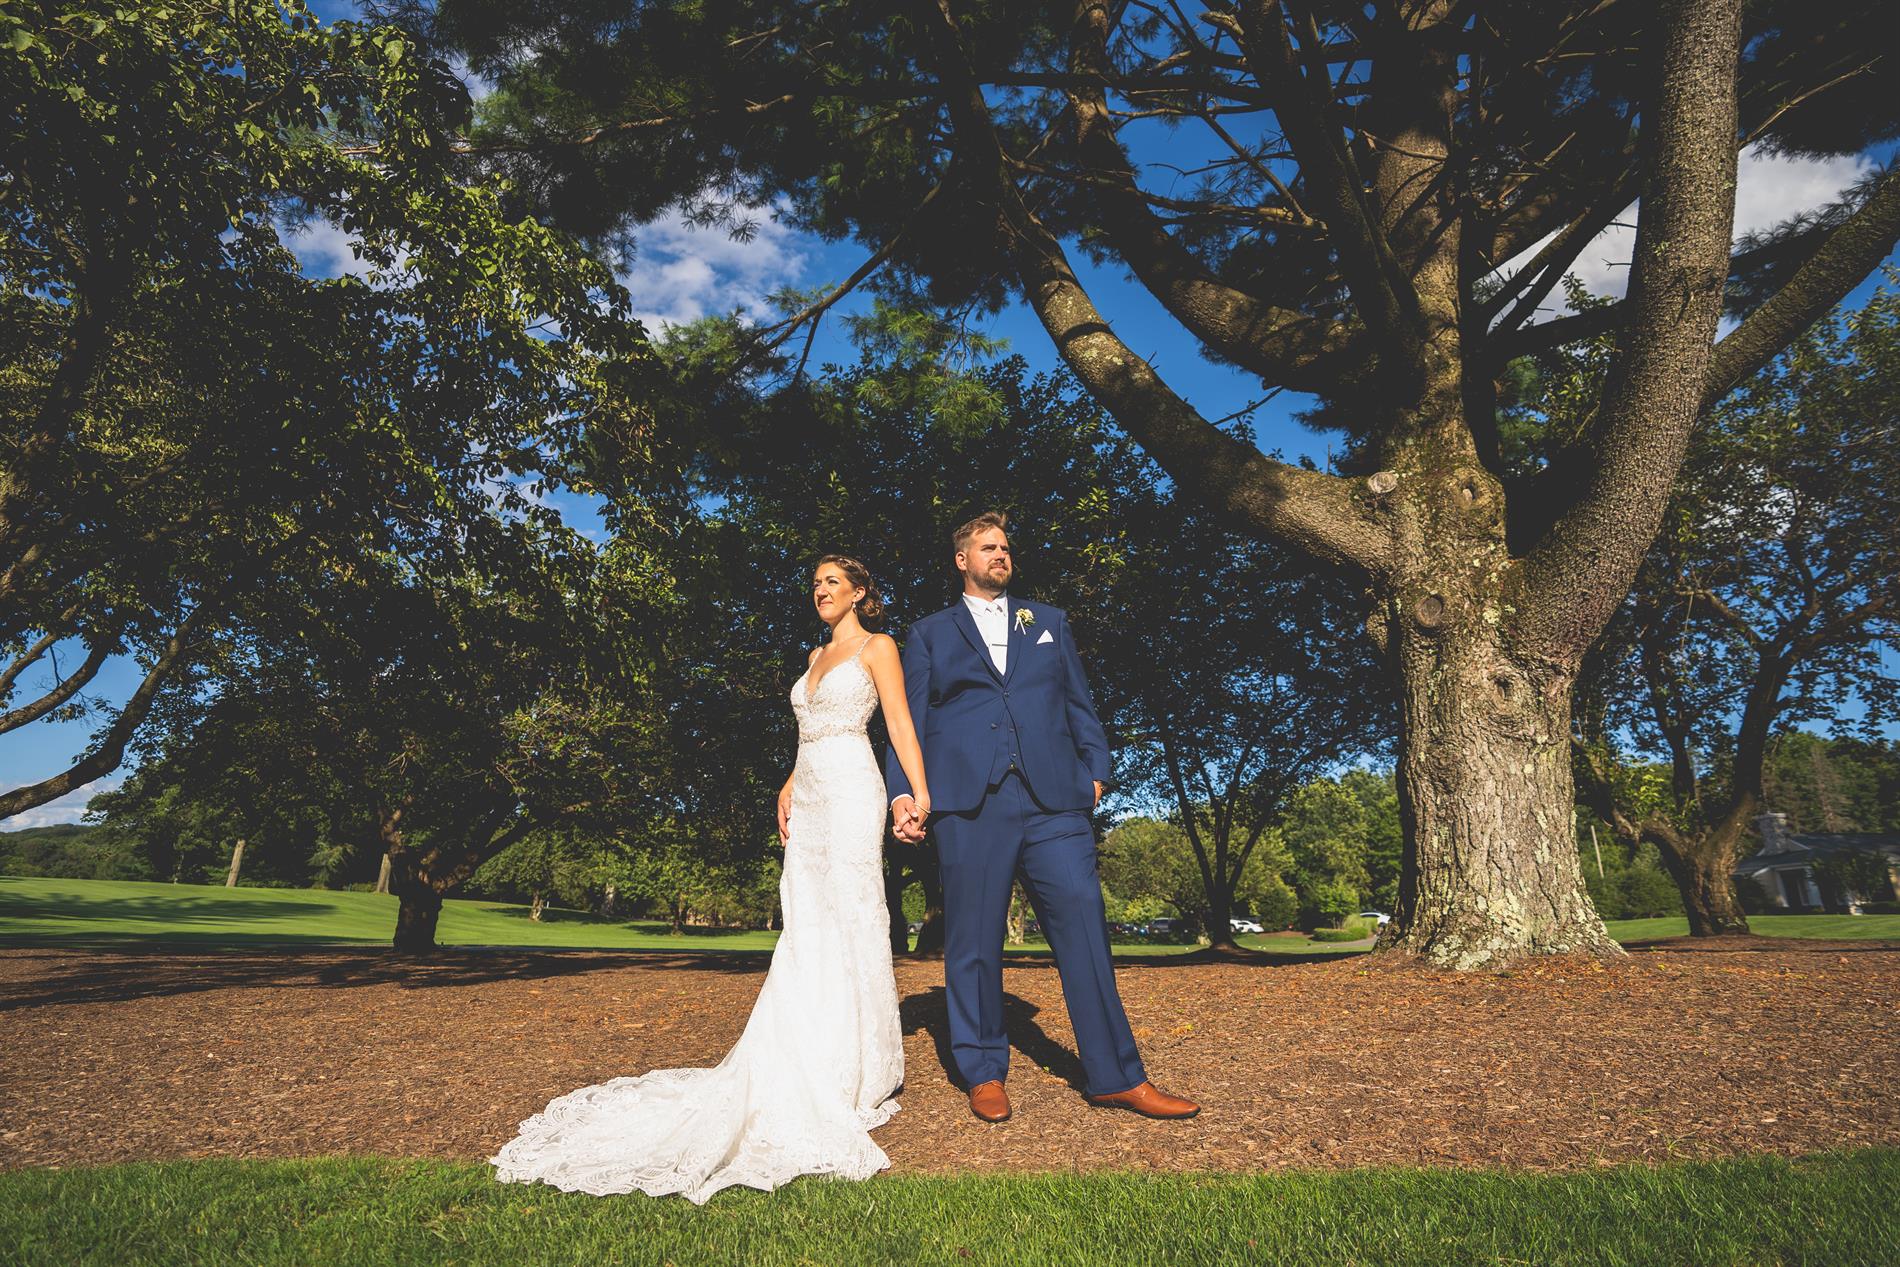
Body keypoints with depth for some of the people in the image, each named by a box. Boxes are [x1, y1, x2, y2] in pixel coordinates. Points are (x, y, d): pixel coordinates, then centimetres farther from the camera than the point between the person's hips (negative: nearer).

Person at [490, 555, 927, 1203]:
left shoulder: (877, 647, 0)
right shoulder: (817, 656, 22)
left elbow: (901, 726, -8)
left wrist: (920, 794, -17)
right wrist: (789, 785, 11)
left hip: (851, 793, -7)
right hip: (810, 800, 7)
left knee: (851, 922, -5)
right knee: (807, 932, 4)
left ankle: (859, 1074, 5)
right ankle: (812, 1071, 10)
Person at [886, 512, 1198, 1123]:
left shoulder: (1049, 622, 22)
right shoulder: (929, 634, 16)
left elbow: (1079, 703, 18)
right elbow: (908, 721, 10)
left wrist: (1094, 768, 5)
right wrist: (902, 790, -4)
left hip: (1053, 798, 2)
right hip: (968, 801, -1)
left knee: (1085, 926, -2)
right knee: (974, 940, 3)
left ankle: (1115, 1076, 9)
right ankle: (984, 1073, 19)